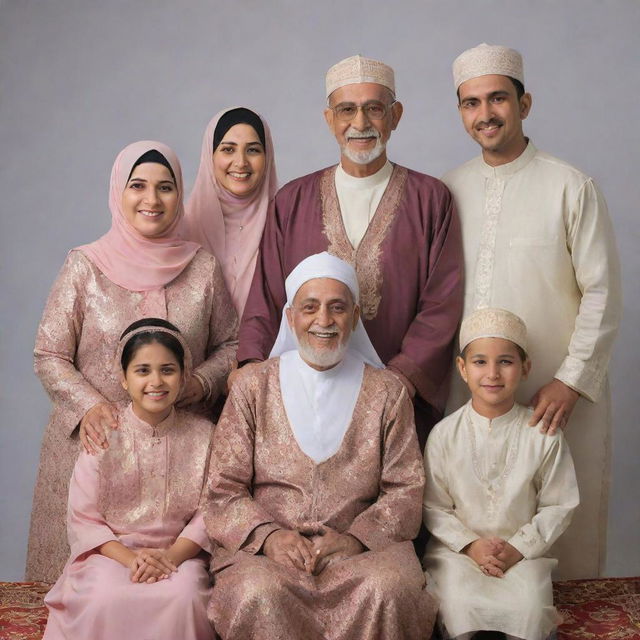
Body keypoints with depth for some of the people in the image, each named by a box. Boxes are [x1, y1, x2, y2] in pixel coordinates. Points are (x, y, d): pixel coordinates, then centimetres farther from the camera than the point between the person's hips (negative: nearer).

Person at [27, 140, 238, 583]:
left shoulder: (203, 267, 4)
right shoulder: (84, 266, -1)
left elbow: (231, 345, 11)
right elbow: (49, 355, 0)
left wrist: (201, 382, -9)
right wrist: (88, 405, -16)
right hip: (96, 440, -1)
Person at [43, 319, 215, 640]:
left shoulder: (202, 433, 1)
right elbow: (82, 518, -4)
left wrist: (173, 555, -19)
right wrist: (129, 558, -19)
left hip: (179, 553, 1)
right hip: (111, 551, -1)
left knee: (184, 596, -31)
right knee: (107, 598, -33)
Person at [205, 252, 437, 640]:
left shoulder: (387, 392, 9)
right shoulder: (253, 387, 8)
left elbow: (405, 490, 5)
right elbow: (224, 490, 5)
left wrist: (356, 537, -12)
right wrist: (268, 535, -14)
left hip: (360, 546, 1)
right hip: (268, 546, 0)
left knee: (388, 590, -31)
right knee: (257, 595, -32)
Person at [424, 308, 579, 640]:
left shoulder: (544, 435, -4)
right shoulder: (444, 435, -4)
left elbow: (558, 506, 1)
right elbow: (434, 507, 1)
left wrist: (519, 547, -9)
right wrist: (470, 545, -12)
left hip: (524, 551, 0)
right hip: (458, 548, 0)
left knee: (528, 608, -25)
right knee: (459, 606, -26)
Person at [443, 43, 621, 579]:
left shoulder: (570, 187, -3)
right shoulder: (448, 191, 8)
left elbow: (603, 294, -4)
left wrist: (570, 381, -10)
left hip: (559, 395, -3)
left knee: (566, 530, 3)